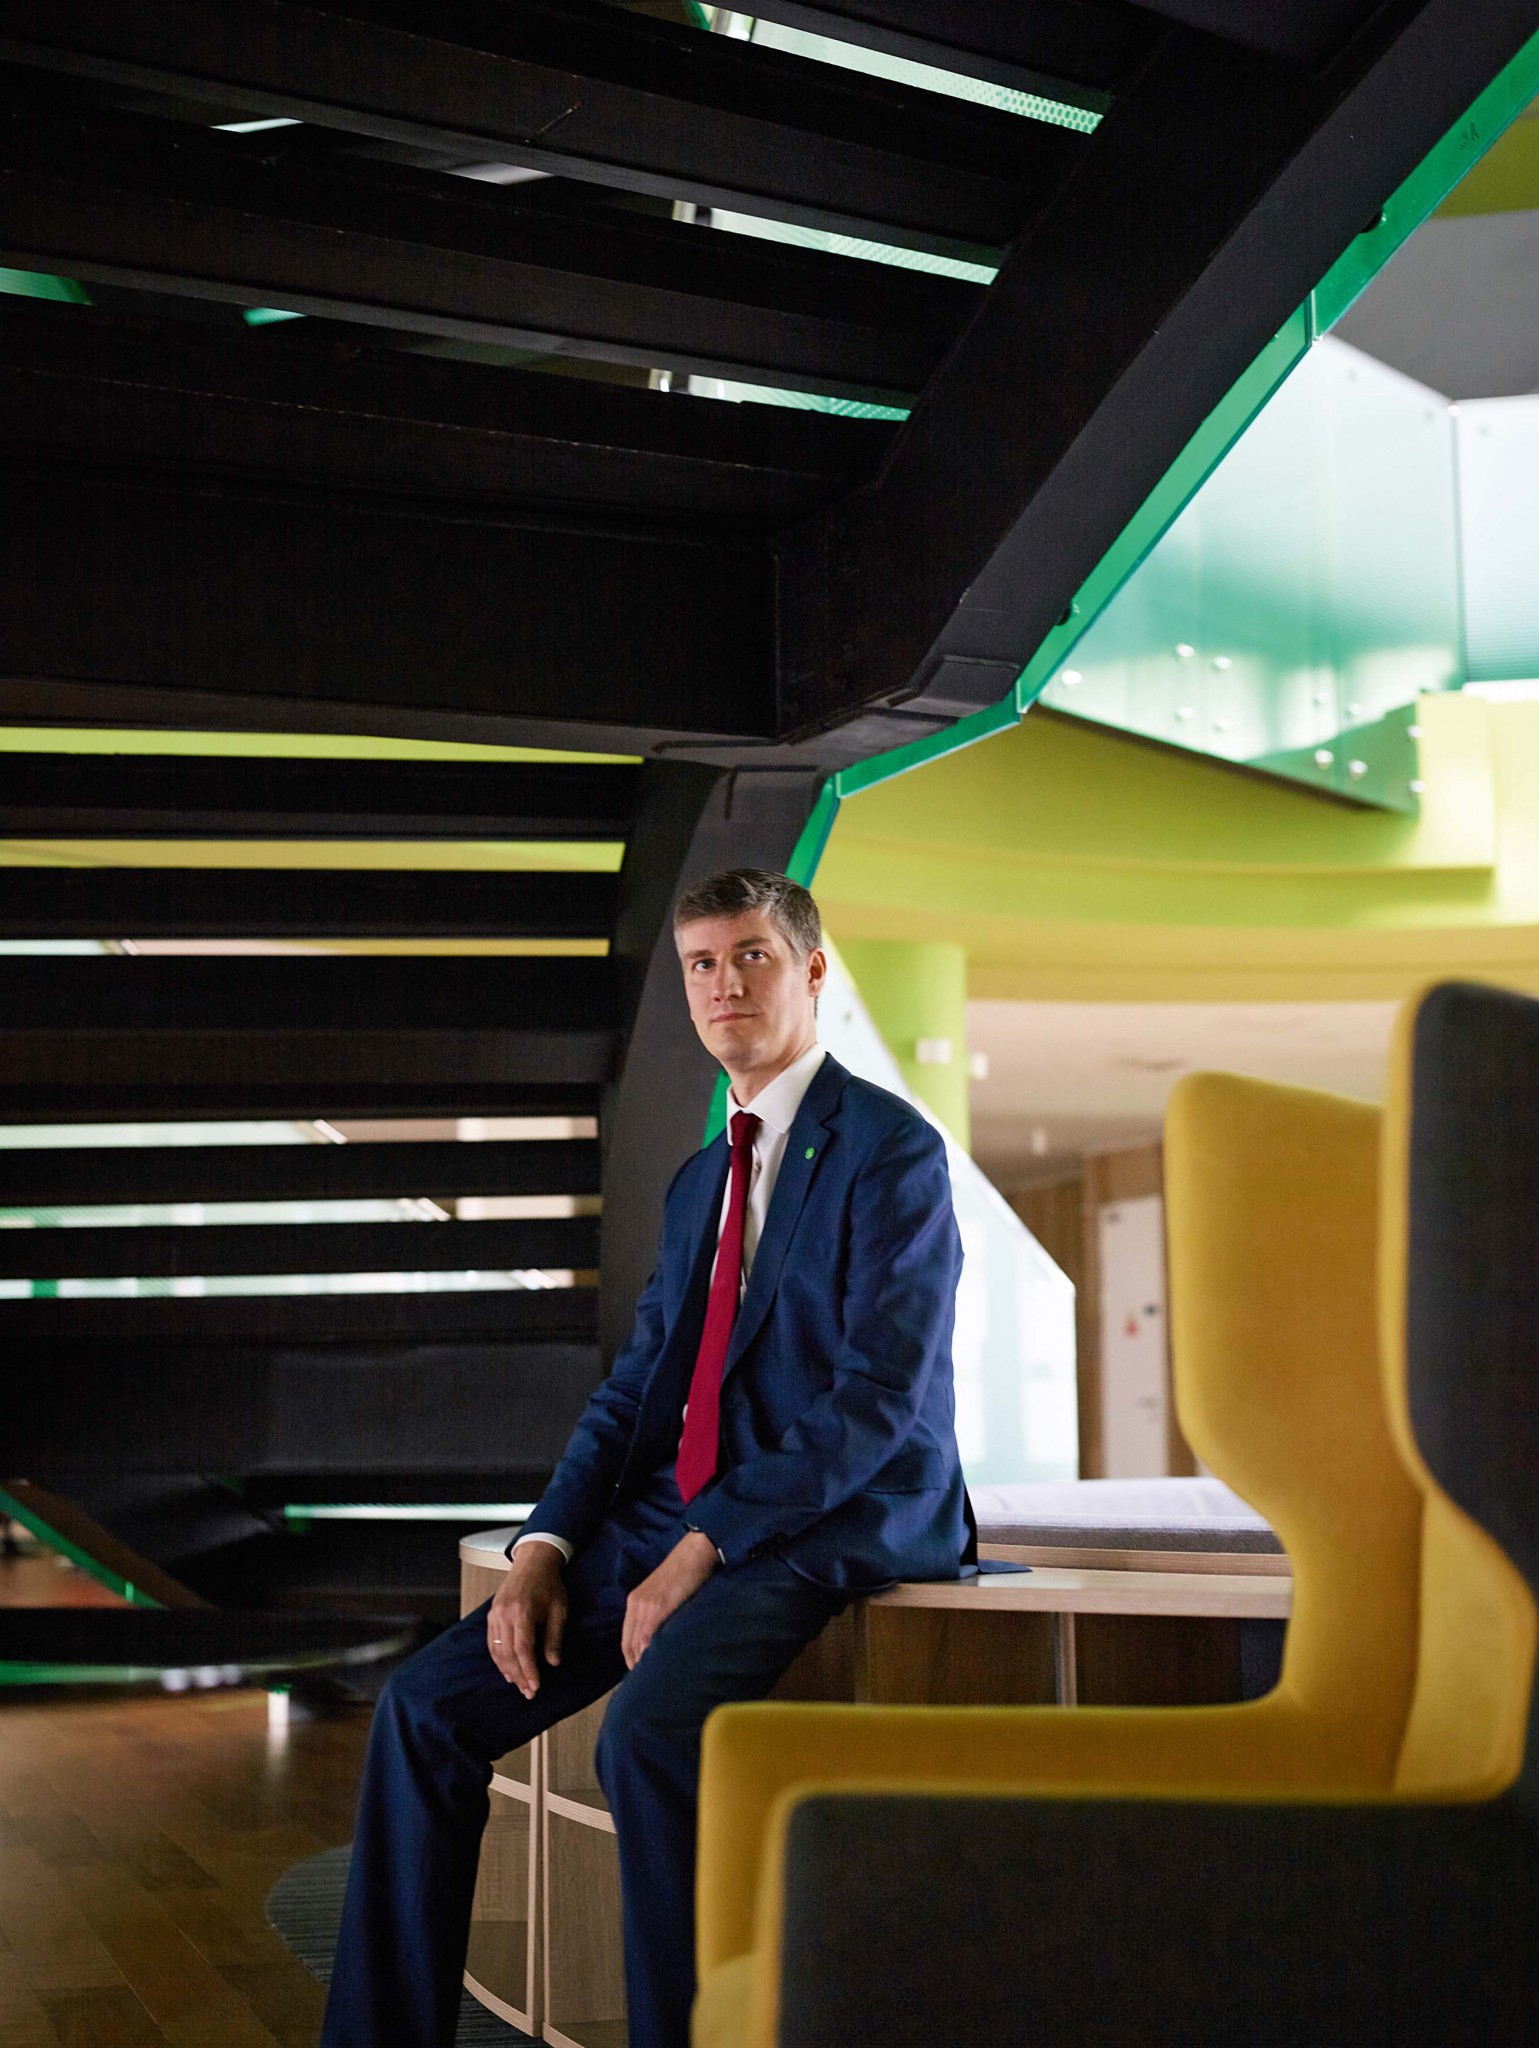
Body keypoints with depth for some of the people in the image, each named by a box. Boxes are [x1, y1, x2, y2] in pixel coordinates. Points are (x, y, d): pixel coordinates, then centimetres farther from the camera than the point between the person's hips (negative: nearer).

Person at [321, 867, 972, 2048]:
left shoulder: (891, 1151, -6)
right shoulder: (700, 1181, 20)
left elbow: (881, 1399, -15)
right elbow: (637, 1387, 15)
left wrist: (706, 1548, -18)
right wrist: (544, 1548, -1)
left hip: (831, 1532, -8)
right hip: (671, 1525, 8)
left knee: (649, 1731, -32)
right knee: (428, 1706, -5)